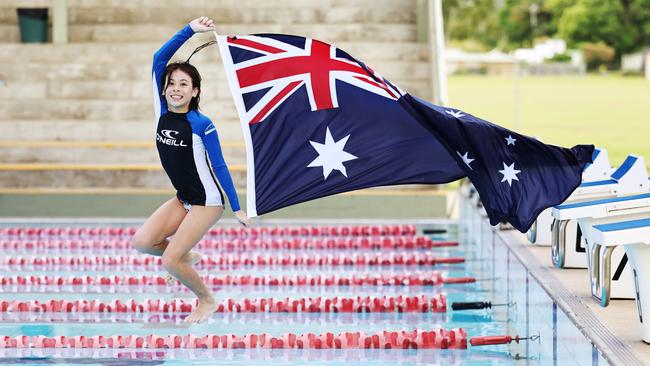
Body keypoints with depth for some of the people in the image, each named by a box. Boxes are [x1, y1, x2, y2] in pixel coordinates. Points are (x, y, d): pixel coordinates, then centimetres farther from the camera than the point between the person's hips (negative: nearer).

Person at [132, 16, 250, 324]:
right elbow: (159, 59, -11)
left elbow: (219, 166, -11)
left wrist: (237, 208, -8)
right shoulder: (163, 112, -4)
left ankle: (207, 301, 14)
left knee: (170, 261, -11)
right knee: (141, 243, -8)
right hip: (182, 199, 6)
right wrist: (189, 31, -18)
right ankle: (188, 257, 19)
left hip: (207, 202, -6)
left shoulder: (201, 124, -19)